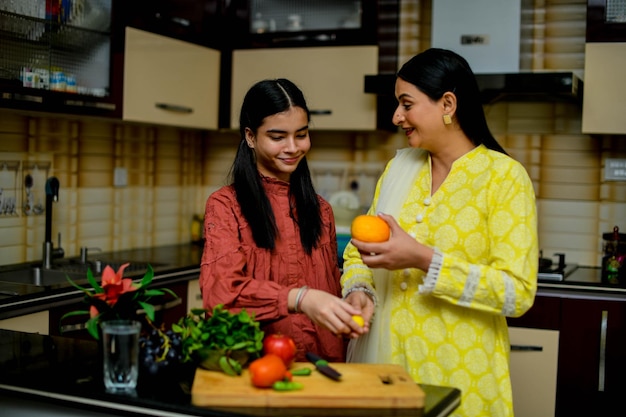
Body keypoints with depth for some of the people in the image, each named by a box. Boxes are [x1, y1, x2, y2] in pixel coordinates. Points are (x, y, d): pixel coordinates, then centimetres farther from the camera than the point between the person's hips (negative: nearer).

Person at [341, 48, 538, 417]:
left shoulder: (504, 175, -9)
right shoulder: (399, 168, 8)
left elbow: (518, 292, -16)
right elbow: (359, 251, 12)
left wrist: (423, 260, -23)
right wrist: (358, 290, -9)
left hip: (459, 375, -4)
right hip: (383, 357, 5)